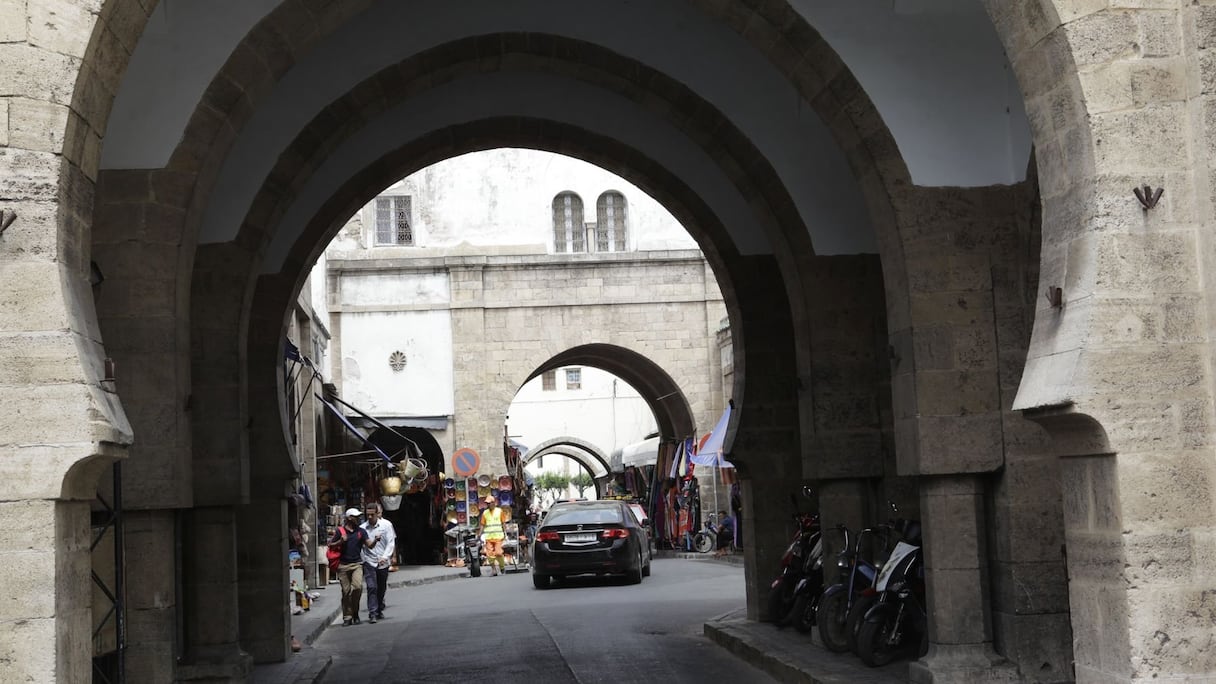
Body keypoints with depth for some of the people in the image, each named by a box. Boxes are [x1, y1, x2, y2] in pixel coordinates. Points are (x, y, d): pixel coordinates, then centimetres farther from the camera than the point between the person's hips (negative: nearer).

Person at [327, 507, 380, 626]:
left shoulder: (361, 531, 10)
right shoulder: (340, 531, 4)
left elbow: (369, 545, 2)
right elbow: (330, 545, 8)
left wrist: (375, 540, -18)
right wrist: (340, 541, -9)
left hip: (357, 564, 1)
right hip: (343, 565, -1)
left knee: (358, 587, -17)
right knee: (346, 592, 2)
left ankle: (355, 613, 1)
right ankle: (347, 617, 10)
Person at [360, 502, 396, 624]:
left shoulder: (386, 525, 0)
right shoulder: (362, 528, -1)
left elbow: (391, 543, -4)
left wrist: (385, 557, -17)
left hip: (383, 562, 1)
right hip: (369, 561, -1)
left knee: (381, 588, 12)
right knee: (371, 587, -12)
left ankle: (379, 610, 31)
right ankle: (372, 614, -13)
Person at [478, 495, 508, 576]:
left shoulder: (499, 511, 4)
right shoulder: (485, 513, 9)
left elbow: (503, 523, 6)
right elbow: (482, 525, 11)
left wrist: (505, 534, 1)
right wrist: (480, 535, 4)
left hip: (498, 536, -3)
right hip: (488, 536, 3)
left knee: (498, 553, -8)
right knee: (489, 554, -2)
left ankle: (502, 568, 9)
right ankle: (493, 569, 9)